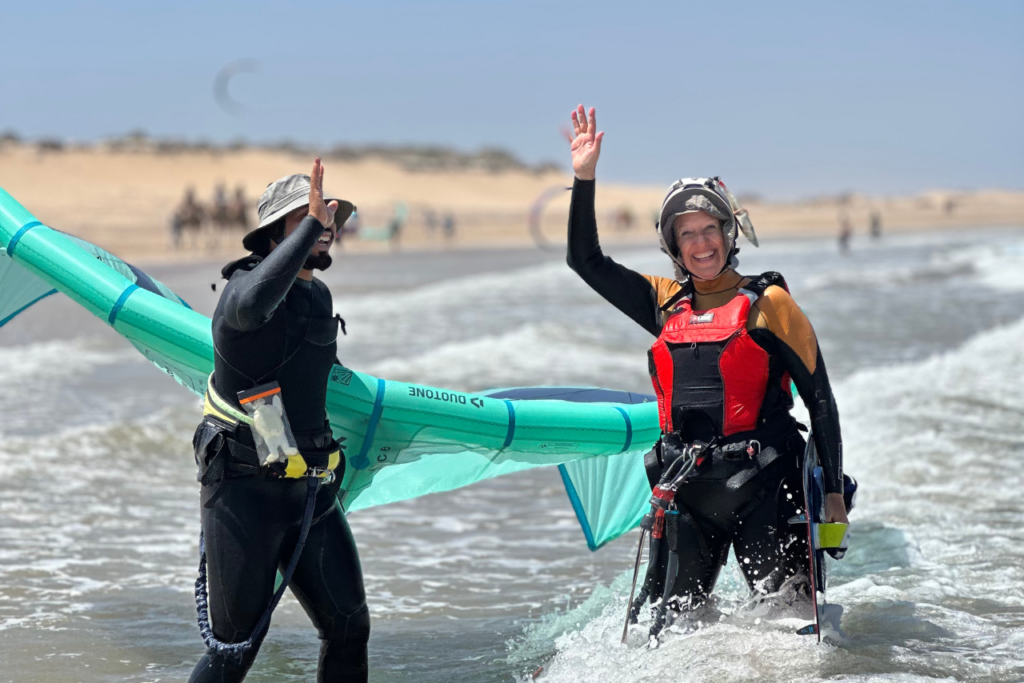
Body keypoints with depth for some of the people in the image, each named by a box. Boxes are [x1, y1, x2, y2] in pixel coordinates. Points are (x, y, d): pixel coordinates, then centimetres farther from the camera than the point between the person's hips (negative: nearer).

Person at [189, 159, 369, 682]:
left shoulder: (319, 298, 11)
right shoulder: (243, 285, -14)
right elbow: (251, 306, -41)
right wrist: (312, 224, -38)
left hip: (312, 492, 7)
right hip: (244, 493, -7)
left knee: (349, 627, 5)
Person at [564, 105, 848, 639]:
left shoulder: (768, 304, 0)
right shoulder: (665, 304, 13)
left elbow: (820, 400, 1)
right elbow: (586, 261, 14)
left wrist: (832, 492, -3)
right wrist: (584, 178, 3)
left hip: (761, 488, -4)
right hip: (687, 492, 4)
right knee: (664, 622, 4)